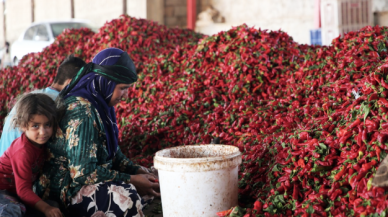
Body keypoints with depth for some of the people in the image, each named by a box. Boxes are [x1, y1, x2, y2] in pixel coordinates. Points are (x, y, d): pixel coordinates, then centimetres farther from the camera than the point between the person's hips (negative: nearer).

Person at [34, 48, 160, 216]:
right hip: (64, 190, -10)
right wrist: (132, 180, -19)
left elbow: (113, 153, 16)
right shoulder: (81, 112, -23)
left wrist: (138, 172, -1)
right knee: (126, 197, -32)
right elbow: (83, 172, -25)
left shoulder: (100, 105, 6)